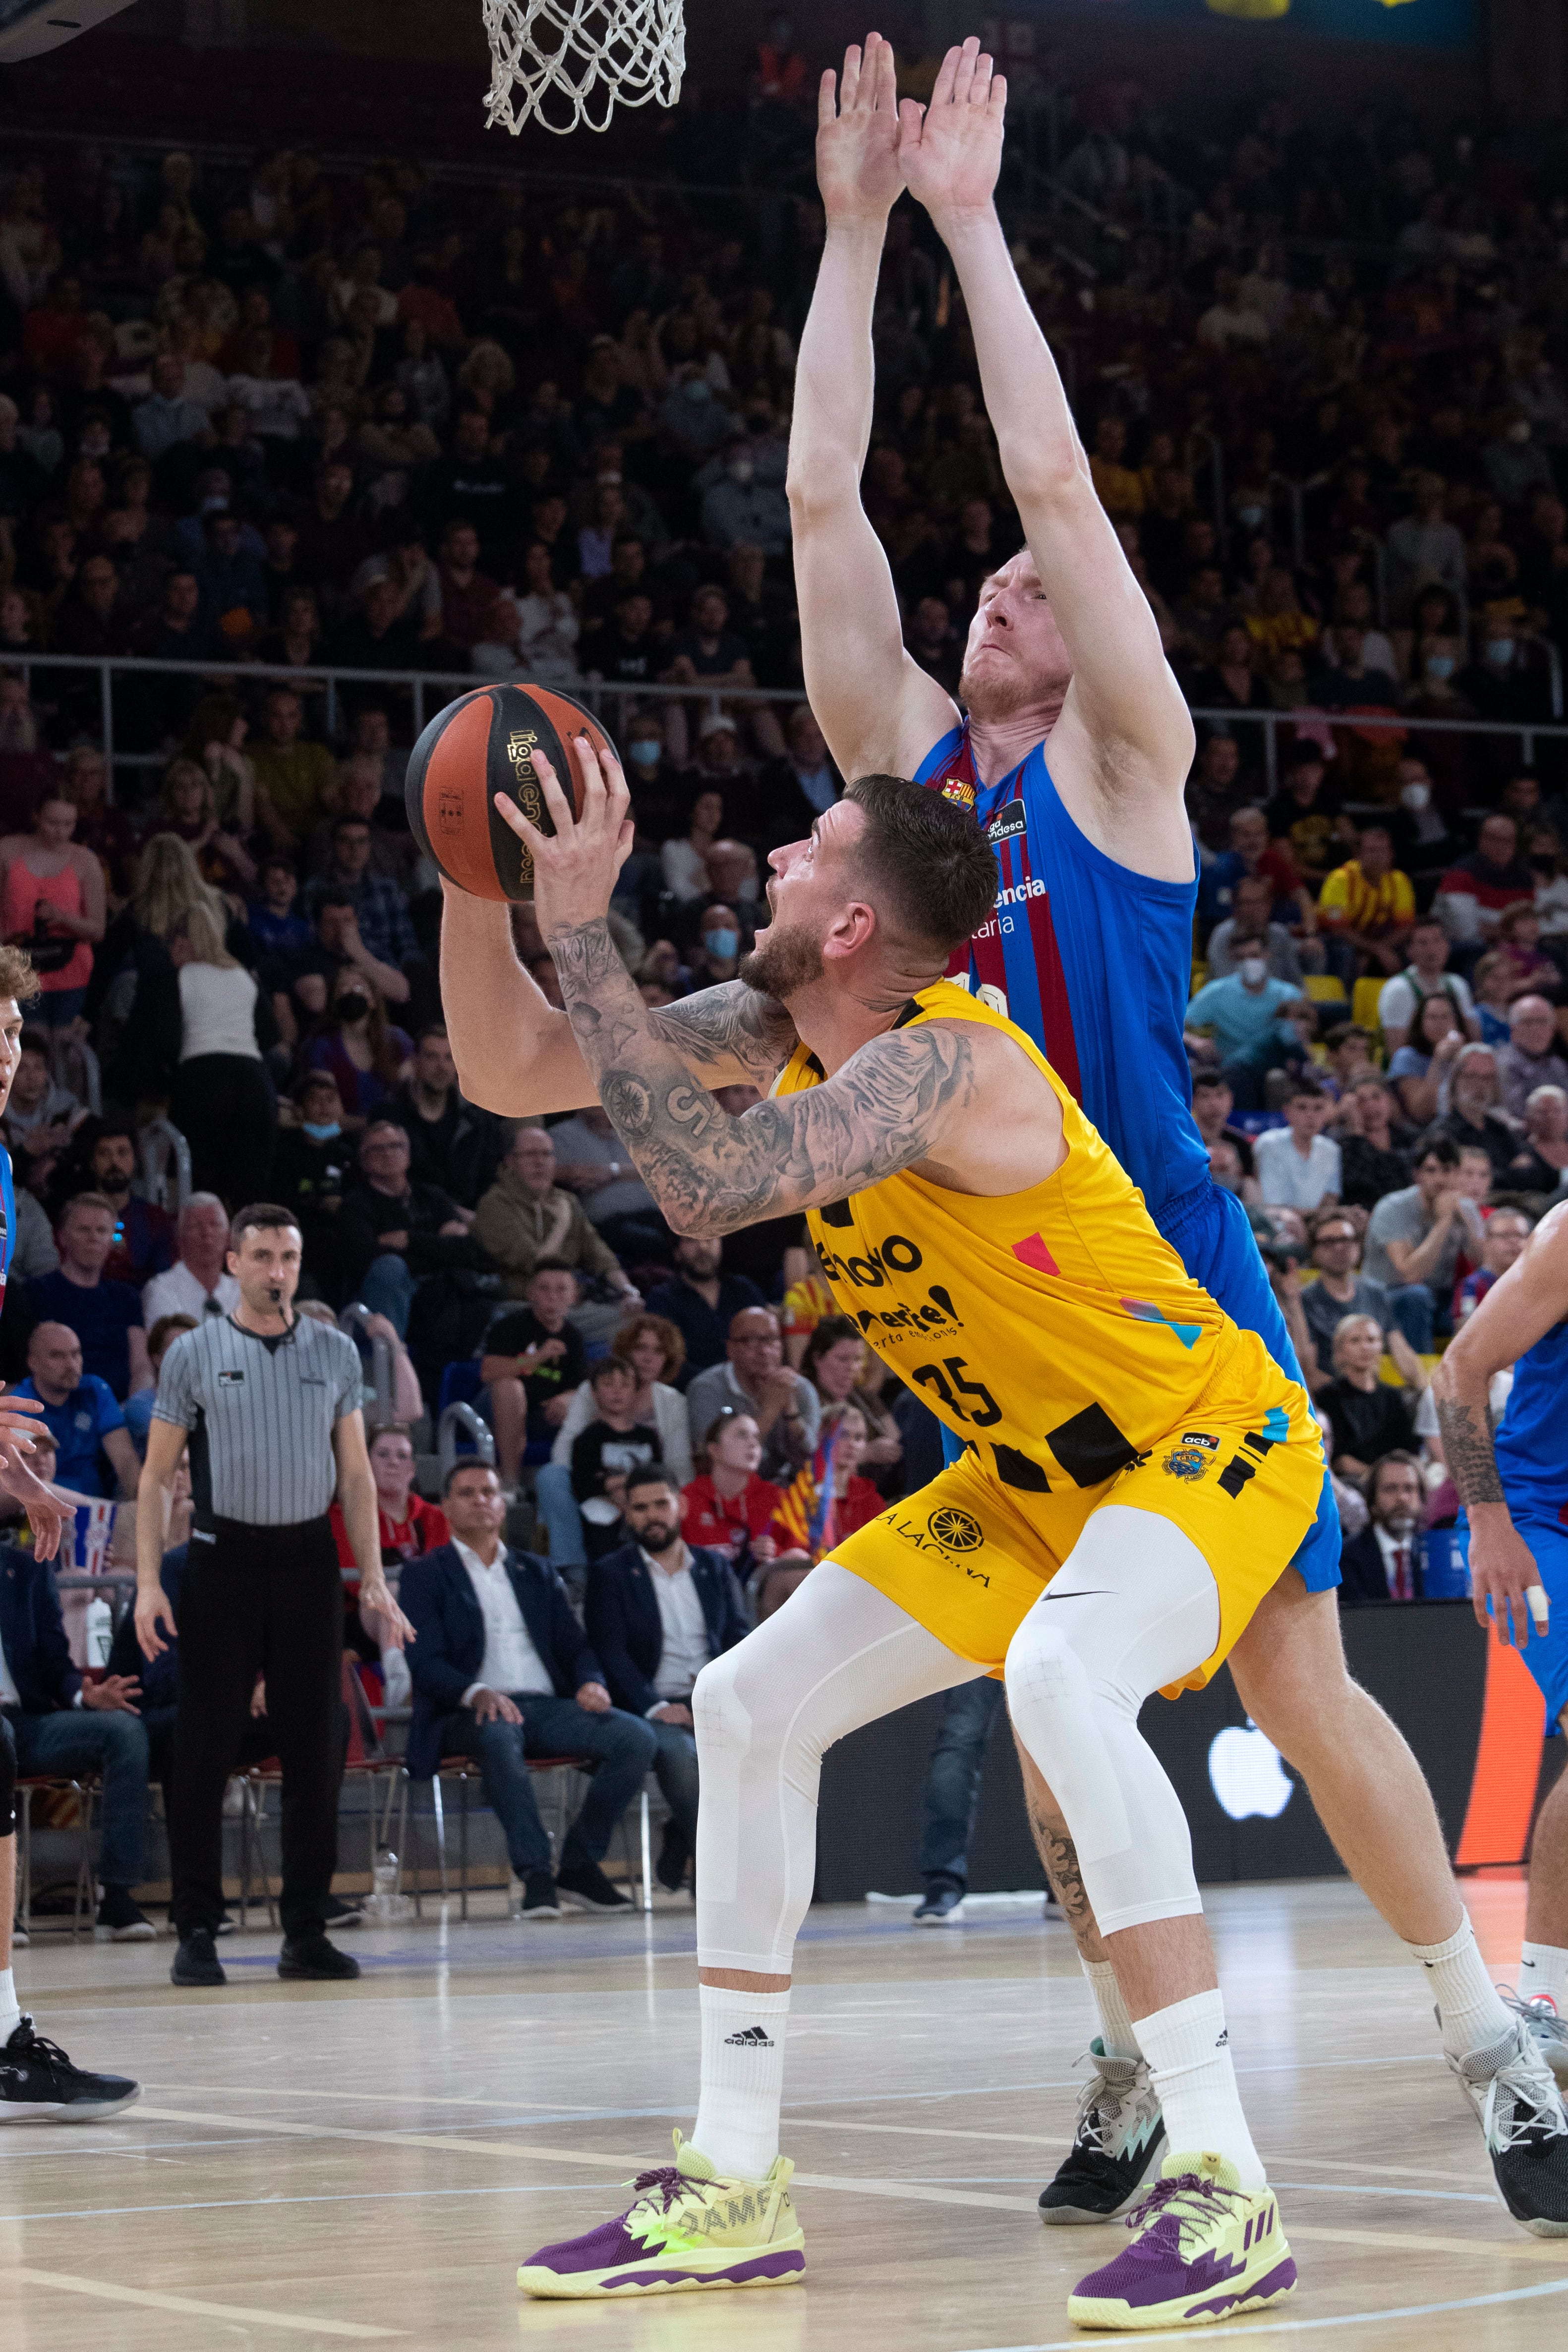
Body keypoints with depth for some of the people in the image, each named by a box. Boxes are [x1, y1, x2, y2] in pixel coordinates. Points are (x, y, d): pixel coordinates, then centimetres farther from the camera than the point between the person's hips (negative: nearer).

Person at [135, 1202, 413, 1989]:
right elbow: (156, 1475, 2)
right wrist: (148, 1581, -7)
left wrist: (374, 1580, 4)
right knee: (205, 1751, -2)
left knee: (314, 1748, 2)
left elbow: (355, 1474, 12)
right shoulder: (195, 1353, 1)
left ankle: (305, 1931, 9)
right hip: (224, 1555, -2)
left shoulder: (335, 1351, 8)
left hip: (308, 1555, 2)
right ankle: (197, 1931, 4)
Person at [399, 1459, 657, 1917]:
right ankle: (535, 1874, -40)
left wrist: (591, 1682, -6)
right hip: (470, 1713, -5)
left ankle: (579, 1863, -12)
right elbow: (426, 1662, -3)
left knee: (638, 1738, -22)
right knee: (499, 1734, -42)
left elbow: (574, 1646, 19)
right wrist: (476, 1693, -24)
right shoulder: (425, 1576, 11)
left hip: (546, 1706, 5)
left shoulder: (537, 1573, 25)